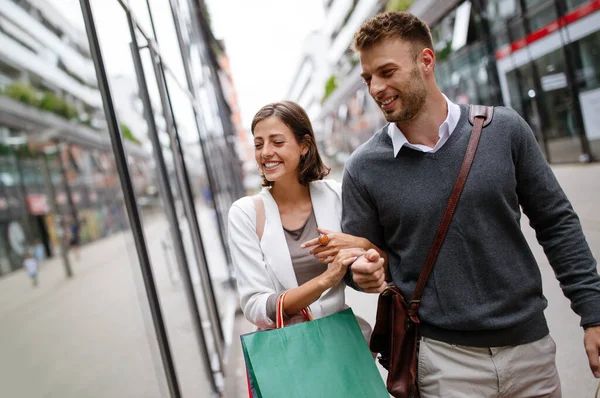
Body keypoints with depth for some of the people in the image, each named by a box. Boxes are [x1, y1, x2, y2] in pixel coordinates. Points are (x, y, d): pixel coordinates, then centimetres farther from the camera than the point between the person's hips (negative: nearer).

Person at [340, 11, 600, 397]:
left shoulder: (503, 129, -5)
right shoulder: (364, 166, -8)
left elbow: (556, 222, 1)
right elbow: (359, 254, 2)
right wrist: (366, 271, -21)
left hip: (530, 345, 2)